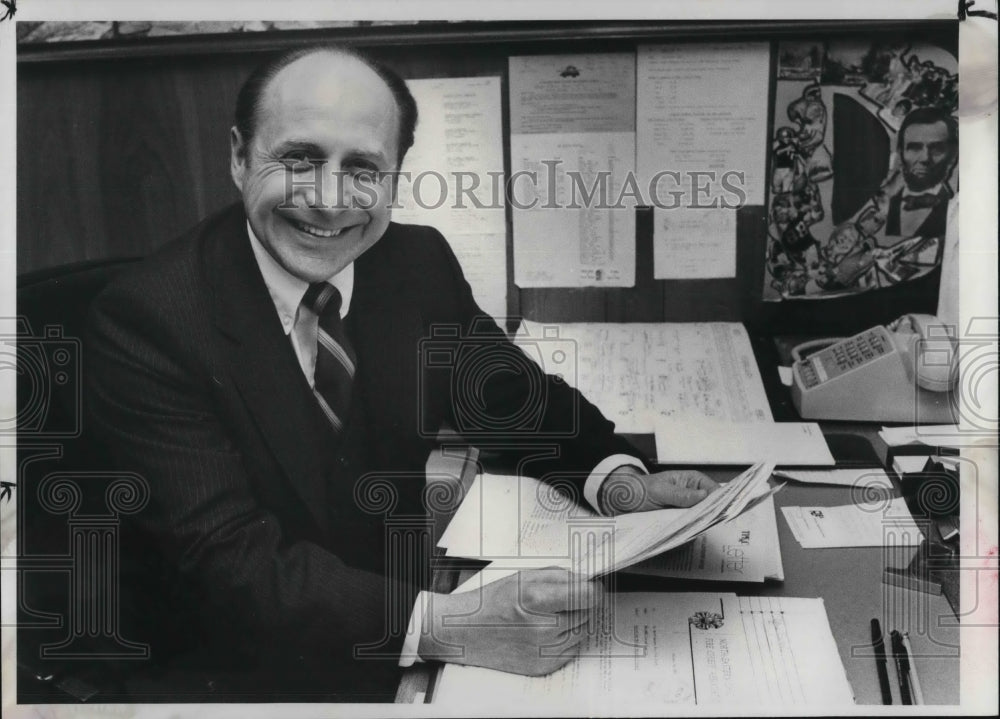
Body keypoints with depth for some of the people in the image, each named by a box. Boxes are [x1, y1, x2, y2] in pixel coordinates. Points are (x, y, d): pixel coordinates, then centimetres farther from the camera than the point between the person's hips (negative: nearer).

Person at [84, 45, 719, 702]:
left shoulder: (421, 265, -4)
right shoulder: (143, 321, -18)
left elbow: (509, 393, 9)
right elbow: (234, 560, -24)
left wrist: (618, 480, -11)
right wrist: (447, 627, -36)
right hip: (226, 671, -4)